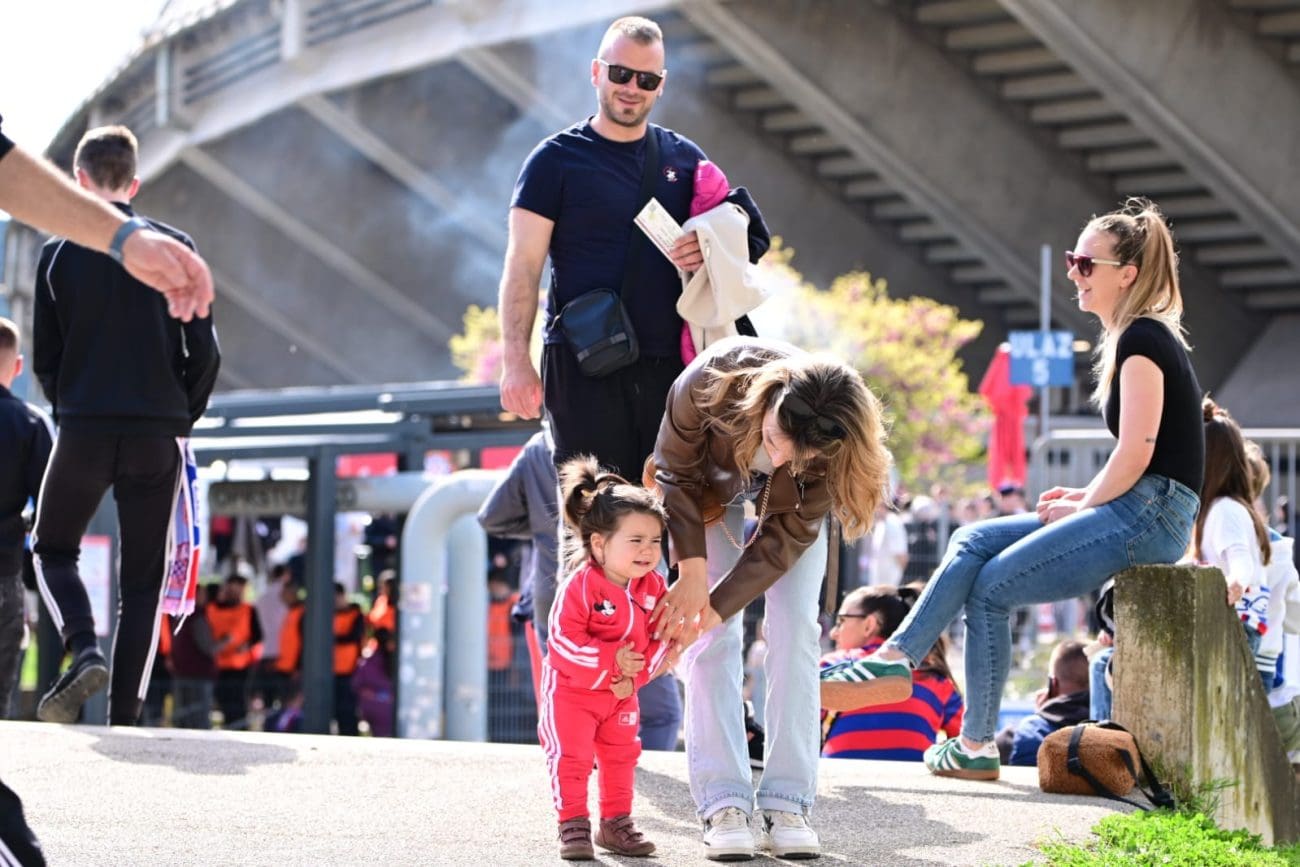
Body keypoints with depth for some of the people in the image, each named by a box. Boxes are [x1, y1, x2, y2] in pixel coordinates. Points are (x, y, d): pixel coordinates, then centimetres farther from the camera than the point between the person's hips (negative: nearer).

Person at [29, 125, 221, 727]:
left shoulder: (59, 253, 0)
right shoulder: (174, 248, 1)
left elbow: (45, 356, 3)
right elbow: (204, 352, -1)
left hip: (83, 429, -1)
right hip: (157, 437, 1)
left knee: (53, 549, 19)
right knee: (142, 581, 8)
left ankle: (84, 650, -8)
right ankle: (125, 716, 0)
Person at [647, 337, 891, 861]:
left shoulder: (831, 449, -38)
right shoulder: (713, 380, -41)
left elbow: (786, 537, -27)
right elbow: (676, 473, -23)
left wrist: (713, 609, -29)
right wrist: (693, 574, -27)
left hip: (790, 501, 0)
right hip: (712, 483, 0)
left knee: (795, 629, -11)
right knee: (714, 639, -12)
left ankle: (787, 803, -9)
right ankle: (722, 803, -12)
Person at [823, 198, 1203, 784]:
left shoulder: (1143, 340, -11)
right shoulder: (1138, 338, 20)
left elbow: (1137, 453, -18)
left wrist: (1083, 507, -6)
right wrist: (1085, 496, 8)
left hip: (1149, 516, -10)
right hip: (1136, 512, 10)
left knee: (991, 586, -11)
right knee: (974, 542, 3)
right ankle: (895, 658, -4)